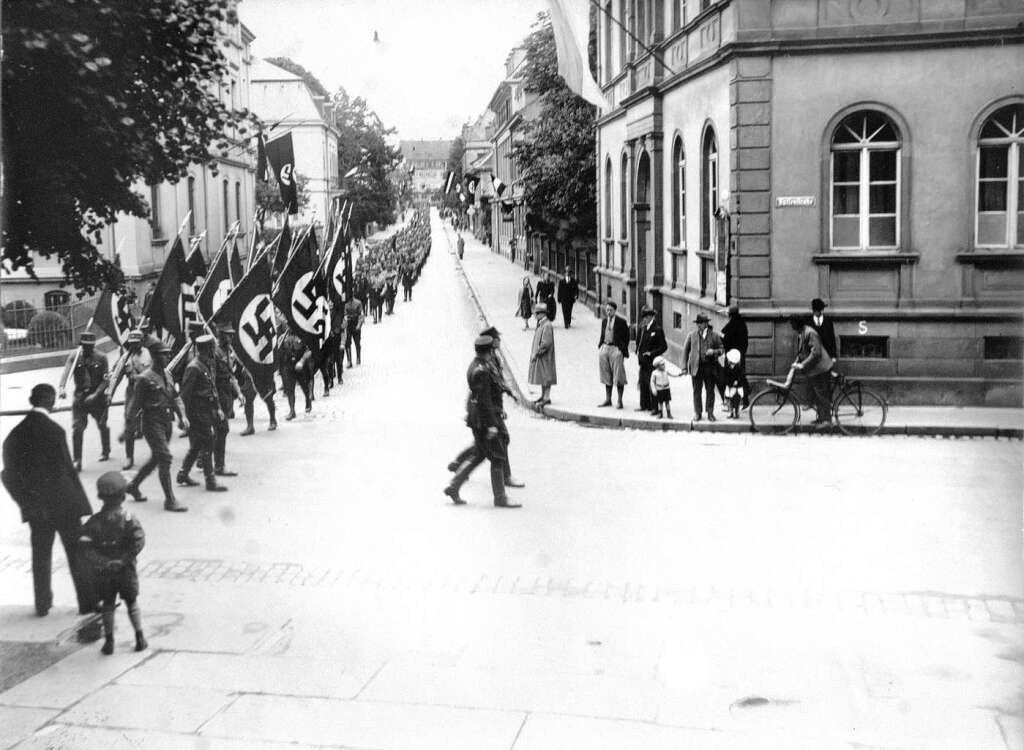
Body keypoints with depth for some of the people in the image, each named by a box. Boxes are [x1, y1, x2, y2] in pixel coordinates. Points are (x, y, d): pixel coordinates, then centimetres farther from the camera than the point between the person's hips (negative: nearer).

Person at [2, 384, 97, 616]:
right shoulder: (54, 431, -18)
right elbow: (66, 469, -16)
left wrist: (26, 501, 14)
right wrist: (80, 501, -7)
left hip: (36, 508, 5)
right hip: (63, 503, -5)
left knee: (40, 554, 17)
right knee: (77, 552, 7)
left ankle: (42, 604, 25)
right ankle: (88, 601, 12)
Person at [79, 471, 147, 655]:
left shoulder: (94, 521, -5)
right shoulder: (128, 519, -11)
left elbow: (85, 545, -11)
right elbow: (138, 541, -19)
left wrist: (101, 562, -13)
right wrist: (124, 559, -13)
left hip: (103, 572, 1)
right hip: (126, 571, -1)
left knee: (108, 605, 12)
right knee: (132, 603, 12)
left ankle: (109, 642, 14)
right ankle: (140, 638, 15)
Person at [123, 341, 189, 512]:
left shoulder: (167, 374, 11)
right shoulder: (145, 379, -12)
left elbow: (174, 397, 16)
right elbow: (134, 405, -9)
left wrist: (182, 416, 1)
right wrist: (129, 430, -7)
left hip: (167, 422, 8)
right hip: (152, 422, -8)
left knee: (156, 458, 19)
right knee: (165, 459, -11)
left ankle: (133, 486, 38)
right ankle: (169, 500, -7)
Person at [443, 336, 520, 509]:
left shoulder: (475, 365, 10)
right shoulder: (481, 371, -22)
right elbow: (483, 400, -24)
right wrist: (491, 425, -23)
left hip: (474, 415, 10)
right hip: (483, 418, -10)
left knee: (479, 456, 17)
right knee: (498, 457, -1)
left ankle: (453, 487, 17)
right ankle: (500, 498, 6)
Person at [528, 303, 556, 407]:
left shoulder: (547, 326, -20)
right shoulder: (540, 324, 10)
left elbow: (546, 343, -24)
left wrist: (536, 353, -19)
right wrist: (534, 353, 12)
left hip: (545, 357, -10)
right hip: (539, 357, 10)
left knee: (546, 378, -3)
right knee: (542, 378, 16)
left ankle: (547, 398, 2)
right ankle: (543, 396, 24)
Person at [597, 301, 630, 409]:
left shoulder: (621, 321, -6)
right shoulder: (604, 320, 11)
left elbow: (626, 337, -3)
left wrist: (623, 350, -8)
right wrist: (600, 347, 10)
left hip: (616, 349, -6)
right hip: (604, 348, 6)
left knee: (618, 376, -3)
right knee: (606, 376, 12)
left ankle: (619, 401, 3)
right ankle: (608, 399, 22)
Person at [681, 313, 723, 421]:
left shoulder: (714, 336, 5)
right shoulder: (691, 335, 7)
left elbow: (721, 350, 8)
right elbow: (685, 350, 11)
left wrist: (713, 352, -14)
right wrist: (685, 365, 4)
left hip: (710, 367, -1)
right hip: (696, 367, 1)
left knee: (710, 391, 3)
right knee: (697, 391, 3)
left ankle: (710, 413, 12)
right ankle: (697, 413, 11)